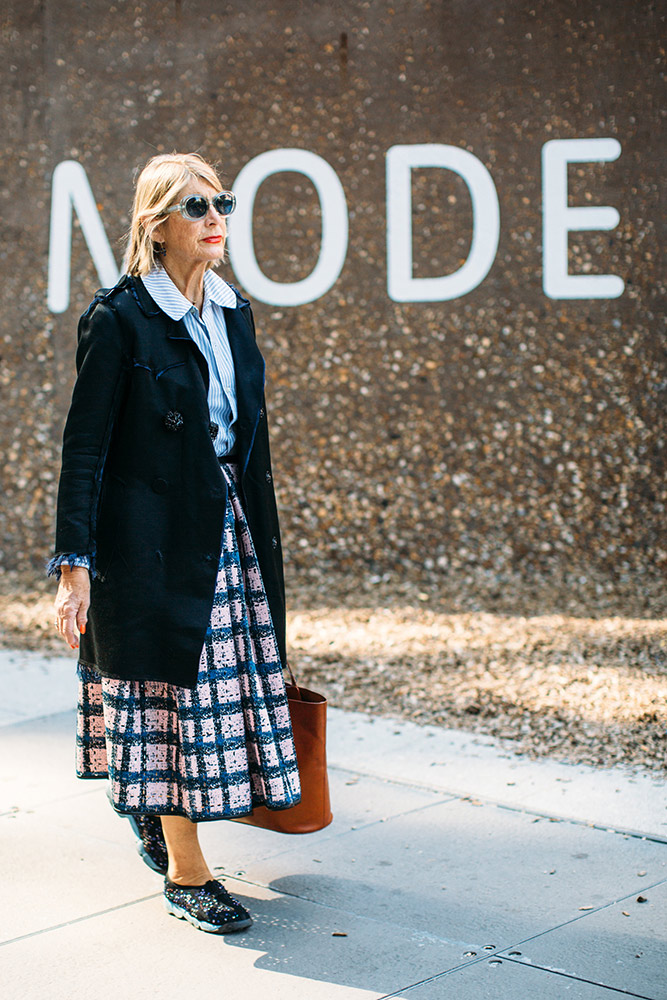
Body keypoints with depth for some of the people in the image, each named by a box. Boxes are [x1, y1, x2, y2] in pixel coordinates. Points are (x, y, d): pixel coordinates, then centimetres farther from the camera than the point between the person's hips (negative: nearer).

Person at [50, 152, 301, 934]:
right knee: (173, 689, 0)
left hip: (228, 530, 7)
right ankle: (186, 874, 13)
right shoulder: (119, 316, -10)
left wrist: (261, 538, 17)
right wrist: (74, 562, -15)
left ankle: (150, 806, 39)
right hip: (152, 536, -7)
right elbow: (84, 443, -11)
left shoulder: (232, 312, 9)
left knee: (221, 680, 11)